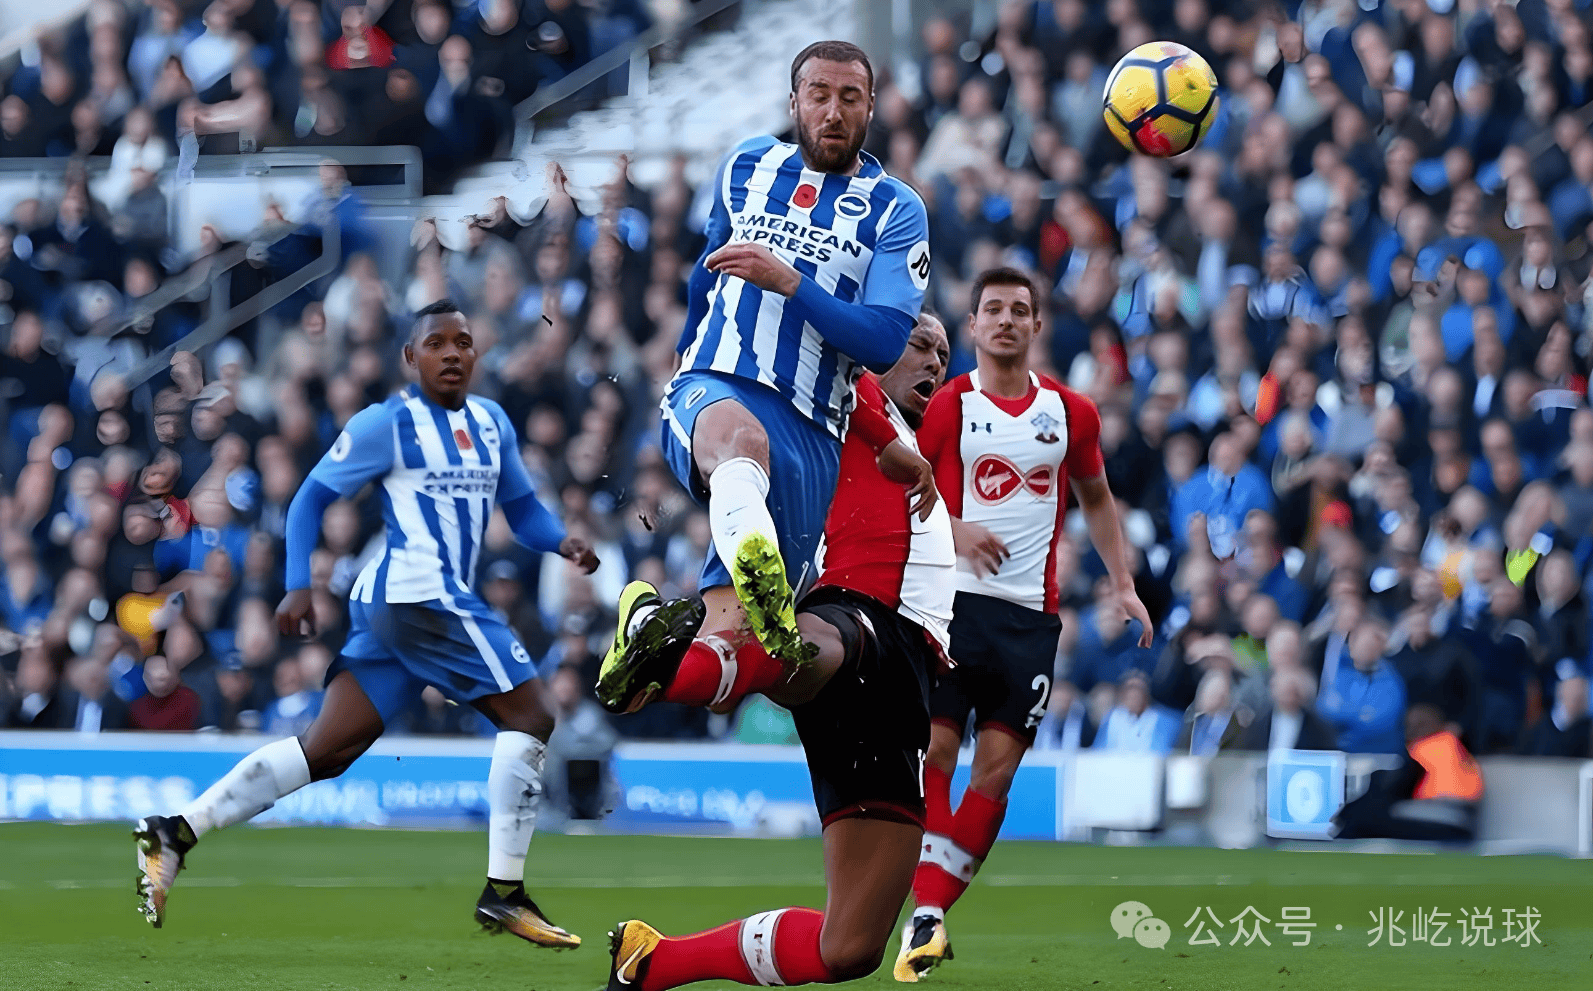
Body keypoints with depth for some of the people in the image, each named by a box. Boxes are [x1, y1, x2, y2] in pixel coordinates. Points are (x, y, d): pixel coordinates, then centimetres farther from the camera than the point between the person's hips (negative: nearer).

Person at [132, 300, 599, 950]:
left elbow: (522, 510, 23)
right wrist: (298, 586, -10)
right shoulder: (387, 424, -3)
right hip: (418, 593, -8)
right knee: (530, 718, -10)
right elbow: (312, 498, 0)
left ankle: (175, 834, 6)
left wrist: (562, 542, 2)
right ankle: (503, 893, -9)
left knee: (327, 751, 5)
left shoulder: (491, 423, 19)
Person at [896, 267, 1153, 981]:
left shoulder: (1071, 413, 10)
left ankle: (929, 907, 0)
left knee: (997, 767, -4)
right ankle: (924, 921, -11)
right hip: (950, 600, -3)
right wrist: (953, 529, -20)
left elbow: (1095, 498, 23)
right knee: (934, 749, -11)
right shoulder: (944, 405, 0)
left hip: (1029, 613, 3)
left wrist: (1124, 586, 15)